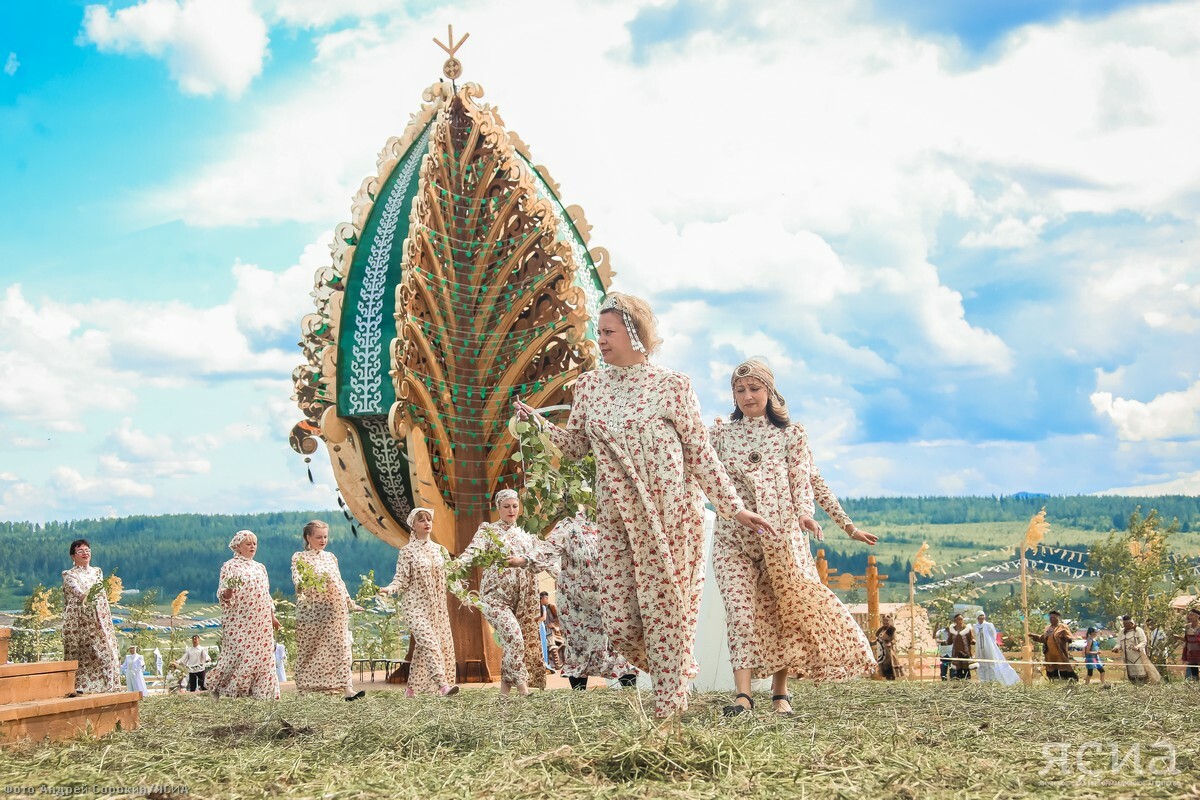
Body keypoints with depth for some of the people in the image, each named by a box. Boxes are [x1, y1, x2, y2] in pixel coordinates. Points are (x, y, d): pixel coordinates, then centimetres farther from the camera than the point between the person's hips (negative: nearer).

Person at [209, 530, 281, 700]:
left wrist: (272, 616, 18)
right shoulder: (229, 566, -1)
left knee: (262, 654, 1)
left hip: (261, 622, 6)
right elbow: (222, 594, -7)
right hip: (239, 622, -6)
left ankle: (262, 691, 5)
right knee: (239, 653, -11)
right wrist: (227, 593, -30)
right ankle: (221, 688, 1)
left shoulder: (260, 567, 18)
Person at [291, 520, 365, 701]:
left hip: (335, 610, 4)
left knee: (340, 648, -6)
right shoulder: (299, 557, 2)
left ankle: (347, 689, -14)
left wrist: (350, 603, 25)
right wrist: (302, 585, -36)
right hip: (312, 610, -4)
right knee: (309, 650, 3)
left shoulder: (331, 557, 17)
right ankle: (306, 689, 12)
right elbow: (297, 579, -14)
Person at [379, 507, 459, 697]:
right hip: (416, 605, -6)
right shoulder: (407, 551, -2)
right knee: (429, 642, -21)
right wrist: (388, 589, -25)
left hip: (437, 606, 6)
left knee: (433, 645, 3)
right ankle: (443, 684, -33)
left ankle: (412, 688, 15)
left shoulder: (440, 549, 12)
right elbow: (401, 579, -7)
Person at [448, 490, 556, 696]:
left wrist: (521, 560, -17)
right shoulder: (488, 530, 8)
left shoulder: (526, 535, 19)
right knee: (513, 637, -20)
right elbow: (474, 550, -12)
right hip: (496, 594, -4)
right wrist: (458, 562, -34)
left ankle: (505, 690, 9)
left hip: (523, 597, 4)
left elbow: (544, 554, 1)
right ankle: (522, 687, -16)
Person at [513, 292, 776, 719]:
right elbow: (575, 444, 16)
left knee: (666, 615, -1)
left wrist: (734, 507, -5)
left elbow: (700, 452, -1)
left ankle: (669, 712, 10)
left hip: (669, 516, -4)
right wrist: (538, 422, -1)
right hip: (616, 520, 4)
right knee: (619, 622, -1)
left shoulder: (672, 385, -2)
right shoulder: (590, 385, 9)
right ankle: (677, 672, 29)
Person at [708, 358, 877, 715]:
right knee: (740, 609, -11)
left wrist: (805, 514, -17)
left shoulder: (791, 434, 7)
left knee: (785, 610, 2)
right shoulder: (721, 434, 11)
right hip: (733, 537, 1)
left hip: (781, 534, 0)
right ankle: (742, 694, -19)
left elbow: (801, 481, -2)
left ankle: (780, 693, 12)